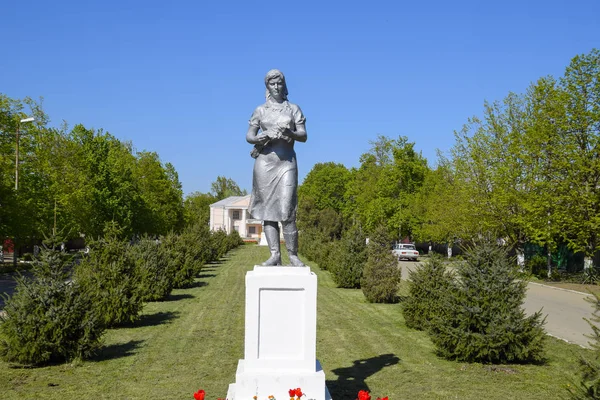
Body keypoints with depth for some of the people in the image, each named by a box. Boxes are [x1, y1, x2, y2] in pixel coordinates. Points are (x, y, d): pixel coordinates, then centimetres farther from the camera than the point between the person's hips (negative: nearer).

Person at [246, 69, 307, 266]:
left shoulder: (294, 109, 10)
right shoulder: (260, 110, 11)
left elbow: (303, 136, 1)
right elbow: (249, 136, 7)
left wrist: (289, 133, -20)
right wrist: (261, 138, -15)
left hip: (287, 162, -1)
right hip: (265, 162, 2)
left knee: (286, 210, -12)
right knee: (268, 209, -3)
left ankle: (293, 255, -6)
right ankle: (275, 255, -2)